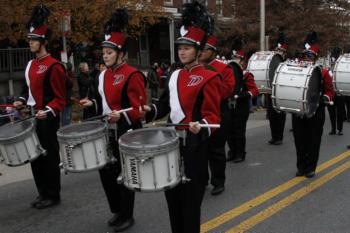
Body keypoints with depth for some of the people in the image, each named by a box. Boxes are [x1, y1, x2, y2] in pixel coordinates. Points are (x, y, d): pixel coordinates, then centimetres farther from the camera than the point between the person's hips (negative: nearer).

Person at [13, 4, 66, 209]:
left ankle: (53, 196, 14)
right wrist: (21, 102, 6)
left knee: (49, 157, 1)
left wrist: (48, 111, -27)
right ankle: (43, 193, 26)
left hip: (47, 120, -8)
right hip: (32, 118, 9)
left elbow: (60, 97, -14)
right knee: (35, 156, 13)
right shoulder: (31, 65, 12)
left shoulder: (53, 66, -13)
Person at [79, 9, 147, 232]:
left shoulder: (132, 75, -15)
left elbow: (140, 107, -19)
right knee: (106, 171, 13)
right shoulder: (104, 75, 10)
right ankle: (117, 211, 33)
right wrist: (93, 103, 6)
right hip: (107, 132, 8)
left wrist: (122, 116, -33)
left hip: (127, 132, -8)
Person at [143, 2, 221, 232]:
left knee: (191, 196, 3)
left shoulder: (209, 78, -11)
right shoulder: (175, 76, 11)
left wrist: (201, 126, -34)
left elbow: (213, 115, -14)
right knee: (172, 193, 16)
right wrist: (150, 110, -1)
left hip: (194, 144, -7)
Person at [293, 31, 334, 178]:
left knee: (313, 141, 5)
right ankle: (301, 167, 21)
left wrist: (324, 98, -18)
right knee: (300, 141, 7)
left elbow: (330, 91, 1)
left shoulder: (323, 72, -1)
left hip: (316, 113, -2)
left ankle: (310, 168, 17)